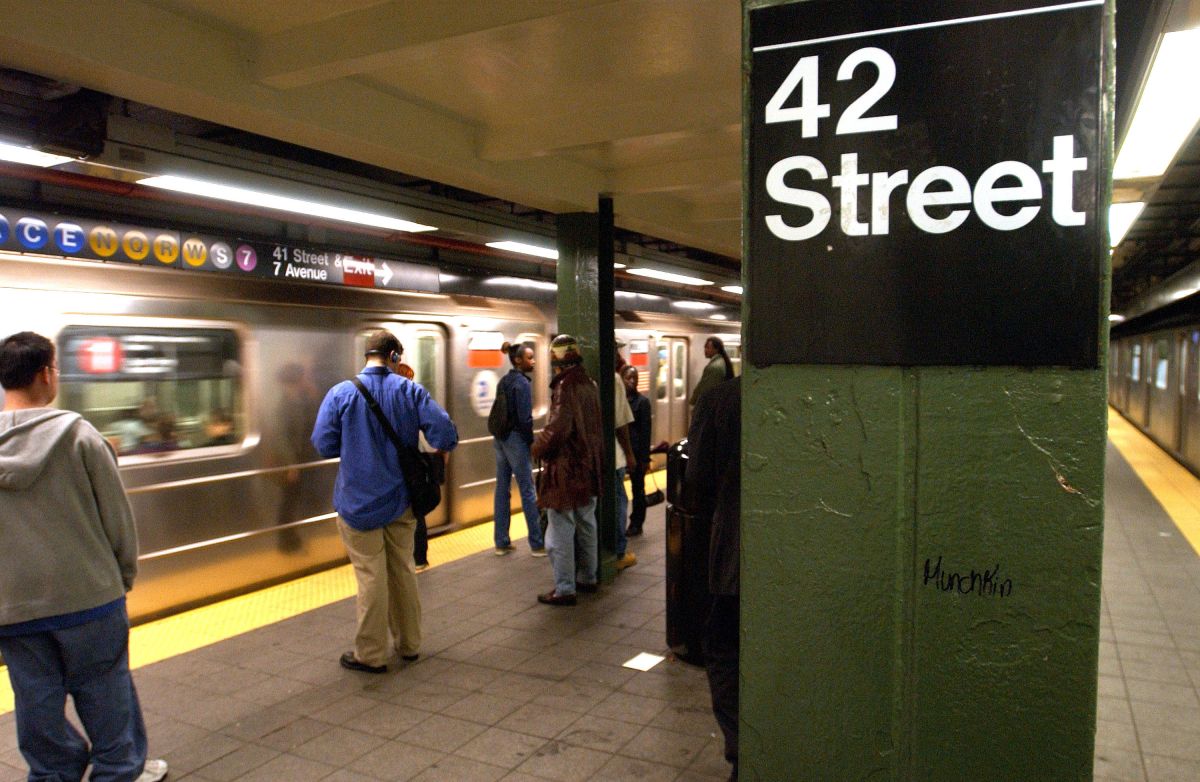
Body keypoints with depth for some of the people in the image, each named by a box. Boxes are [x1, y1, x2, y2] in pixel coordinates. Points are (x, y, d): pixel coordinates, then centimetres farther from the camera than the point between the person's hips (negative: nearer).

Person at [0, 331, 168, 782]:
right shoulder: (77, 435, -13)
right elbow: (117, 516, -8)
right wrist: (124, 575, 6)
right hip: (87, 593, -3)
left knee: (38, 703, 14)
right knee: (104, 695, 12)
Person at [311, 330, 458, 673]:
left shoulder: (341, 393, -11)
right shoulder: (410, 391, -7)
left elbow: (324, 445, -9)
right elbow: (445, 431, -15)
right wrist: (439, 451, 6)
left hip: (359, 501, -2)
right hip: (401, 499, 2)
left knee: (371, 576, 6)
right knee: (403, 570, 17)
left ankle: (371, 654, 16)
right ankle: (408, 643, 29)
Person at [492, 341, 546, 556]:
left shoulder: (503, 381, 12)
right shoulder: (522, 383, -13)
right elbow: (525, 418, -18)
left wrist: (501, 434, 14)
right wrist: (531, 442, -7)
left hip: (500, 438, 8)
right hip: (515, 438, -8)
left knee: (502, 489, 10)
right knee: (527, 491, -3)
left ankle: (501, 542, 15)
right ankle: (538, 544, 3)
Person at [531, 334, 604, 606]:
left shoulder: (564, 387, -18)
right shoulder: (589, 384, 6)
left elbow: (556, 430, -26)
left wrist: (538, 449, -8)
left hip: (566, 471, -8)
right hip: (589, 468, 9)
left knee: (561, 532, -1)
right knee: (586, 526, 19)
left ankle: (564, 589, 3)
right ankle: (587, 578, 31)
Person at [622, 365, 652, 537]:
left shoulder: (642, 401, -4)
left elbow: (646, 431, -5)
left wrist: (645, 458, -9)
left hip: (636, 451, -3)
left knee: (637, 487, 8)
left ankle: (636, 523, 18)